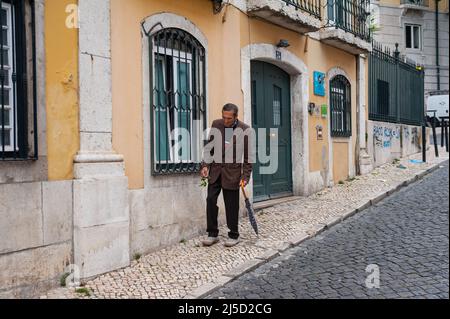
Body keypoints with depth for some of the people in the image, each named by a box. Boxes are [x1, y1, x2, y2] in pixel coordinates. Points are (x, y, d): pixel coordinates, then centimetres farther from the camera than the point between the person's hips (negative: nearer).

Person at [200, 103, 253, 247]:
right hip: (215, 170, 3)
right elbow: (210, 148, 8)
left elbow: (248, 155, -5)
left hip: (232, 172, -3)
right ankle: (212, 234, 14)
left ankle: (233, 235, 20)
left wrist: (245, 176, -10)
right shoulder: (216, 124, 1)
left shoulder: (244, 129, -8)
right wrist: (205, 165, -3)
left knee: (231, 205, 4)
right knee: (210, 200, 0)